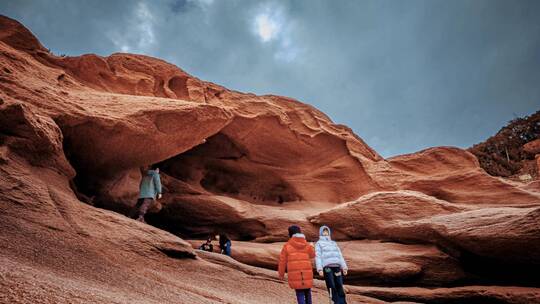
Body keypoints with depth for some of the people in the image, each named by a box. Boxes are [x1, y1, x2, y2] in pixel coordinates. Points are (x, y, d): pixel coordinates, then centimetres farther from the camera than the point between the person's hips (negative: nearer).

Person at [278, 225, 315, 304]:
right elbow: (312, 255, 23)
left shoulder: (287, 246, -3)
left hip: (295, 275, -2)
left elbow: (282, 261, 1)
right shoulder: (307, 245, 4)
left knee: (300, 294, 3)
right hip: (307, 274, 2)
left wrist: (281, 274, 13)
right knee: (307, 293, 18)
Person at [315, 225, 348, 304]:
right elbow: (318, 257, 1)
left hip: (337, 267, 4)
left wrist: (344, 268, 7)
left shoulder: (334, 243, 26)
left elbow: (340, 256, 19)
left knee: (339, 286, -4)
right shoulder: (319, 243, 13)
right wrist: (320, 269, -11)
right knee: (332, 287, -8)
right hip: (327, 267, -4)